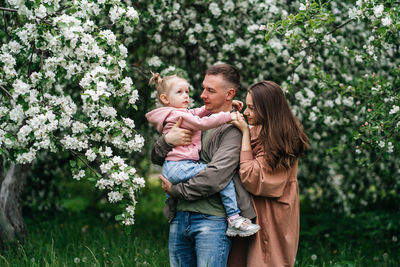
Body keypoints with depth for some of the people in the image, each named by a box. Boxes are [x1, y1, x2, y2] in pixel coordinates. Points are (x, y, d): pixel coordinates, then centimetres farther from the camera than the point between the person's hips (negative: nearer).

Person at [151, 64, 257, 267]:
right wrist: (167, 140, -5)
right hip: (179, 217, 7)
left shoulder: (234, 130, -5)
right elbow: (156, 158, 18)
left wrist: (175, 189, -5)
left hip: (212, 219, -7)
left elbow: (215, 178, -18)